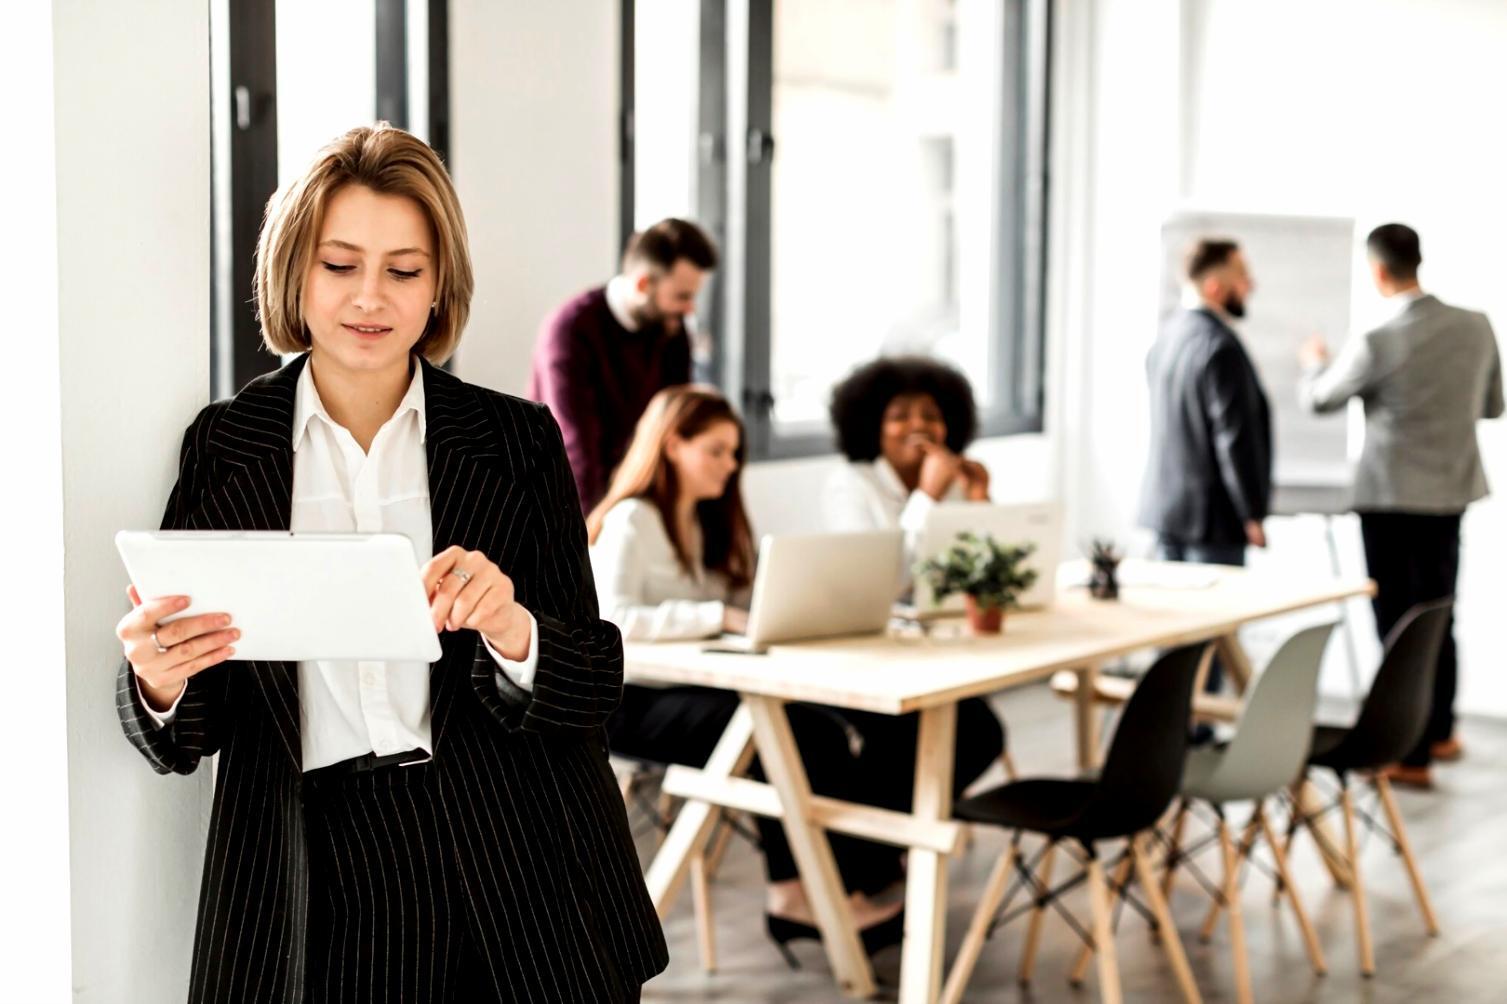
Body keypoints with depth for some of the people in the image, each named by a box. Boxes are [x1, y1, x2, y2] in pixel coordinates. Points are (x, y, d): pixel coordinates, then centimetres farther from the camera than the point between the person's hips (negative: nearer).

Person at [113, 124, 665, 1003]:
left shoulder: (518, 441, 0)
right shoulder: (223, 448, 1)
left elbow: (593, 689, -3)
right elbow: (184, 741, 1)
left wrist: (511, 632, -23)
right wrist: (159, 684, -21)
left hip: (514, 885, 0)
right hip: (311, 885, 0)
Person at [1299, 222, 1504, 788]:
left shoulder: (1377, 345, -19)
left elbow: (1319, 399, -1)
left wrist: (1314, 360, 20)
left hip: (1391, 498, -5)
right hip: (1451, 493, 6)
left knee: (1398, 623, 2)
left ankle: (1412, 757, 7)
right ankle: (1440, 733, 33)